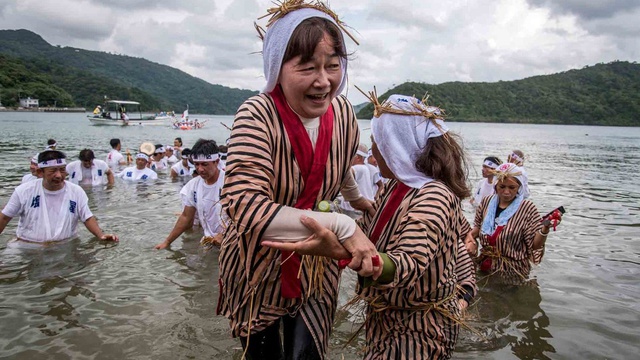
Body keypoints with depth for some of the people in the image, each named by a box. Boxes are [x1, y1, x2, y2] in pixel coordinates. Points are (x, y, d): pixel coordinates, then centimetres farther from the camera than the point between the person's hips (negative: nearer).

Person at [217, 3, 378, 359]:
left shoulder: (342, 111, -11)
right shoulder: (257, 117, -26)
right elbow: (246, 206, -38)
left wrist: (358, 200, 29)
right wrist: (342, 226, -40)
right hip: (257, 267, -3)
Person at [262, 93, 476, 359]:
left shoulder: (433, 197, -26)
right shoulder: (395, 186, 1)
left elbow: (409, 264, -38)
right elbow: (374, 233, 14)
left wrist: (341, 252, -54)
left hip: (418, 329, -8)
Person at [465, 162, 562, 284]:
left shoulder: (527, 209, -13)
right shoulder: (487, 202, -2)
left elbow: (535, 245, -13)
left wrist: (545, 229, -31)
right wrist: (471, 235, -7)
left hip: (512, 272, -4)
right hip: (485, 265, 4)